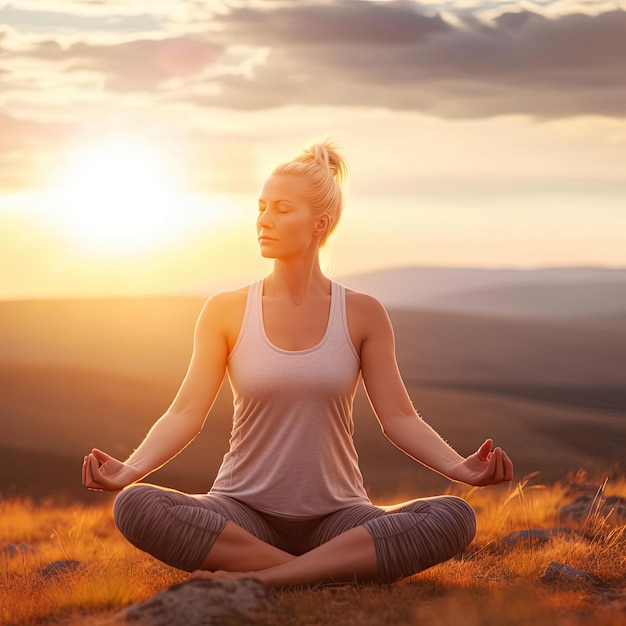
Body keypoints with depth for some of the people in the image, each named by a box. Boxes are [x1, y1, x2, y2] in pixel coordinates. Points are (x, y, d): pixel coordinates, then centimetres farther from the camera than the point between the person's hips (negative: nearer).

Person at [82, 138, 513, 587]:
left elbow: (399, 418, -1)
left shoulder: (362, 315, 3)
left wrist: (459, 467, -19)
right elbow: (187, 412, -5)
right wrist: (132, 468, -23)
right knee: (135, 506, -30)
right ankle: (338, 573, -25)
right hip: (243, 515, 0)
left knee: (454, 517, -27)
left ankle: (255, 579, -30)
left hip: (336, 518, 1)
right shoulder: (226, 312, 2)